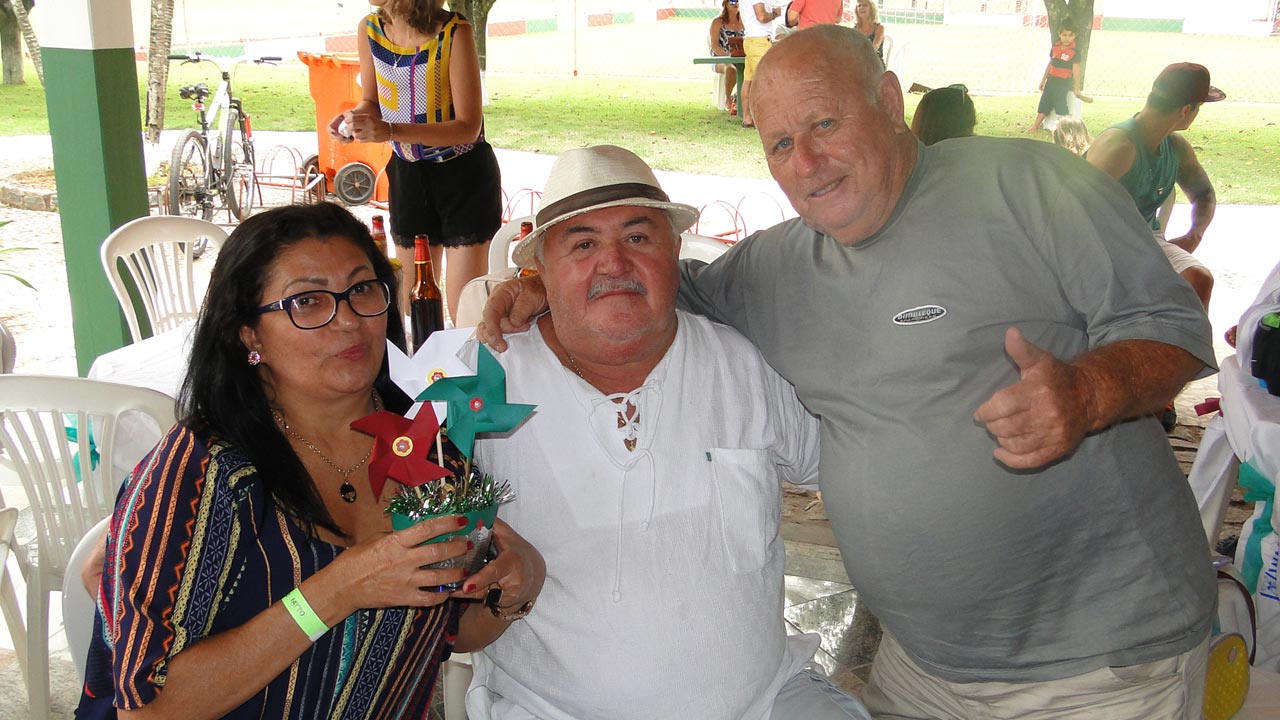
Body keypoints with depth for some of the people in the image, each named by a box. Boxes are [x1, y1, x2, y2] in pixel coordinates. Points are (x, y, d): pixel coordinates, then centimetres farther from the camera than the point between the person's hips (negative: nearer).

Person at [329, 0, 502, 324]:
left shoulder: (454, 32, -20)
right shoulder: (369, 29, -4)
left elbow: (468, 127, -22)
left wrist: (390, 131, -33)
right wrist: (353, 117, -14)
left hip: (463, 173, -5)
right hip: (407, 172, 5)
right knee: (413, 306, 11)